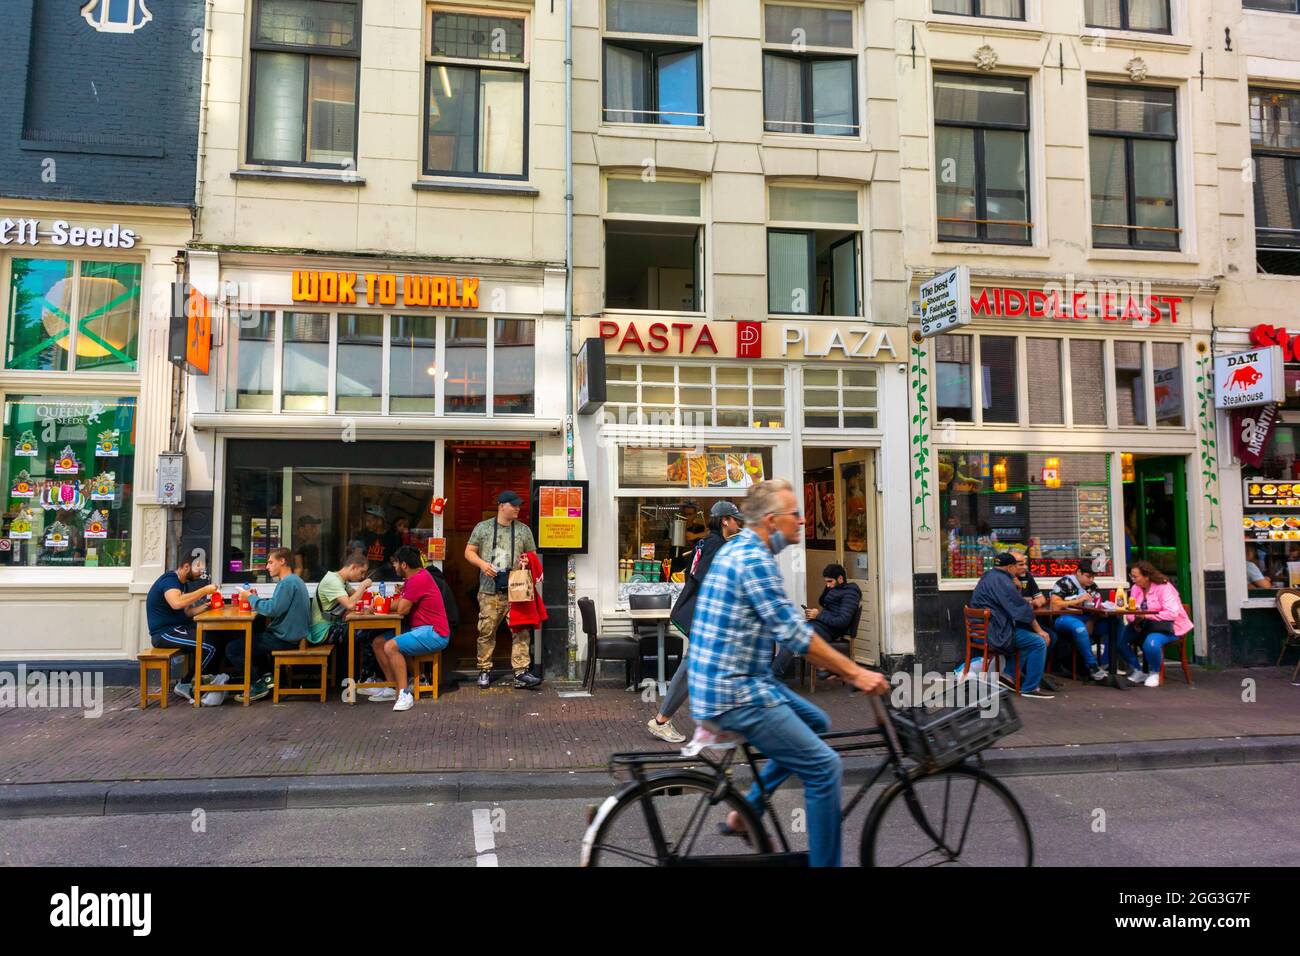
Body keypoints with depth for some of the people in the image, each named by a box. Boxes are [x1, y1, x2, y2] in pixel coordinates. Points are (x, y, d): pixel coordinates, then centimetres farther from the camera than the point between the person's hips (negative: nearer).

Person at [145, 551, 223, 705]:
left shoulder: (179, 583, 17)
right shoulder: (169, 580, -14)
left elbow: (186, 612, 14)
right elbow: (176, 603, -35)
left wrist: (205, 605, 0)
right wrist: (204, 590, -28)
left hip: (176, 628, 10)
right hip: (165, 633, -10)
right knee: (210, 647, -22)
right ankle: (185, 685, -4)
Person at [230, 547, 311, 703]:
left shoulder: (288, 582, -19)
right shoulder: (293, 580, 16)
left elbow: (273, 609, -27)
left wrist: (251, 598, -11)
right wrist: (256, 598, 5)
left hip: (285, 639, -11)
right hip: (290, 634, 11)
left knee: (232, 649, -7)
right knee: (251, 635, 33)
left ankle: (259, 686, 1)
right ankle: (266, 675, 19)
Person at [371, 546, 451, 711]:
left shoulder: (419, 579, -18)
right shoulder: (414, 577, 15)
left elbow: (402, 610, -18)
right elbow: (401, 605, 15)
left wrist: (401, 597, 2)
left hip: (433, 633, -11)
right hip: (420, 630, 11)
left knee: (390, 647, -26)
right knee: (378, 642, 8)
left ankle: (404, 694, -24)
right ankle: (394, 688, 8)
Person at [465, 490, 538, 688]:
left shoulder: (524, 529, 11)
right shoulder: (482, 527, 7)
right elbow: (469, 552, 8)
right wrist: (482, 564, -9)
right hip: (490, 590, -1)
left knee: (520, 630, -5)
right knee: (486, 631, 4)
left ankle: (521, 670, -1)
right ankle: (484, 670, 17)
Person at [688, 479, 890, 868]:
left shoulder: (740, 549, 12)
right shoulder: (754, 559, -18)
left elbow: (789, 626, 18)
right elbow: (794, 635, -21)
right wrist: (855, 673, -14)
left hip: (742, 679, 10)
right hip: (733, 692, -10)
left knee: (816, 722, 22)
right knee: (825, 767, -7)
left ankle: (746, 811, 22)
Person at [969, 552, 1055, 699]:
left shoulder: (988, 577, 19)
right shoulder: (1001, 580, -14)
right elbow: (1022, 609, -13)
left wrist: (1017, 590, 12)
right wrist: (1039, 631, -7)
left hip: (982, 629, 11)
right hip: (993, 632, -11)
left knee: (1029, 633, 26)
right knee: (1039, 642, -11)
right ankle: (1030, 688, -6)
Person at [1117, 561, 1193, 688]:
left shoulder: (1164, 587, -16)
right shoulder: (1136, 588, 5)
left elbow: (1172, 613, -26)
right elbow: (1131, 611, 3)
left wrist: (1146, 615, -29)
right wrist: (1133, 619, -21)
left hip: (1167, 626, -7)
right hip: (1144, 625, 7)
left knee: (1151, 643, -37)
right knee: (1120, 639, -15)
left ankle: (1154, 673, -6)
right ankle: (1138, 671, 6)